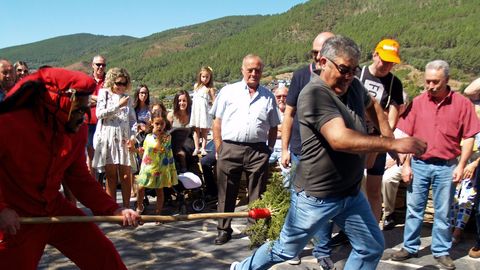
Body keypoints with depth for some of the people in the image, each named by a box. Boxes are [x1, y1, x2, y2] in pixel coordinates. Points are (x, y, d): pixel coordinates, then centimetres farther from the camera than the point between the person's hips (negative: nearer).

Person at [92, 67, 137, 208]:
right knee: (111, 175, 2)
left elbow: (133, 120, 13)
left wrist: (132, 137, -1)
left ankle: (126, 207, 8)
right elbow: (99, 113, -7)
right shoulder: (104, 93, 7)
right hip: (108, 138, -2)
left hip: (124, 139, 2)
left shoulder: (127, 98, 15)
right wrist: (118, 105, -13)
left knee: (126, 175, -1)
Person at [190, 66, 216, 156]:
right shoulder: (196, 86, 10)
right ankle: (197, 148, 7)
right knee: (196, 130, 4)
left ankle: (203, 148, 6)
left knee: (204, 130, 2)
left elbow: (214, 101, -7)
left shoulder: (210, 89, -5)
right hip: (196, 109, 4)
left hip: (205, 111, -4)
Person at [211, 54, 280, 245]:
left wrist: (269, 150, 7)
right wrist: (219, 149, 2)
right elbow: (217, 122, 7)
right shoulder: (228, 91, 8)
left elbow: (273, 127, 17)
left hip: (258, 151, 1)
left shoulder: (268, 97, 13)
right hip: (230, 148, -1)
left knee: (257, 196, 5)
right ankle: (224, 229, 21)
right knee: (226, 194, 7)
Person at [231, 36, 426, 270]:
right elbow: (340, 139, -36)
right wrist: (394, 144, -34)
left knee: (371, 248, 12)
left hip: (352, 193, 7)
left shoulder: (354, 86, 3)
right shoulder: (314, 93, -23)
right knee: (284, 251, 10)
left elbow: (371, 105, 27)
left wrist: (389, 135, 16)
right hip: (316, 196, -7)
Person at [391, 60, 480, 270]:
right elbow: (406, 136, 1)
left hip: (446, 167, -1)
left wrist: (461, 166, -6)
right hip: (419, 164, 1)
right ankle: (410, 247, 23)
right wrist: (406, 165, -2)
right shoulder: (417, 102, -1)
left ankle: (441, 251, 24)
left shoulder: (462, 103, -3)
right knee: (414, 209, 10)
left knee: (442, 212, 10)